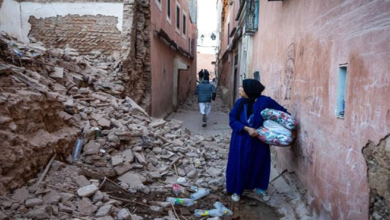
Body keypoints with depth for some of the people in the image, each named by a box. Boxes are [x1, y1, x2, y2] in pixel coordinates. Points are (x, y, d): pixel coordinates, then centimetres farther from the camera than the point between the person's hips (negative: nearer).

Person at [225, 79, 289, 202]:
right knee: (239, 165, 8)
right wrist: (247, 128, -20)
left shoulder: (265, 101, -13)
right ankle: (236, 190, 27)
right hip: (241, 140, 1)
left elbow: (282, 112, -5)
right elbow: (232, 120, -7)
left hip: (259, 140, -1)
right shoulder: (240, 102, -5)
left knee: (259, 164, 13)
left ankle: (260, 189, 36)